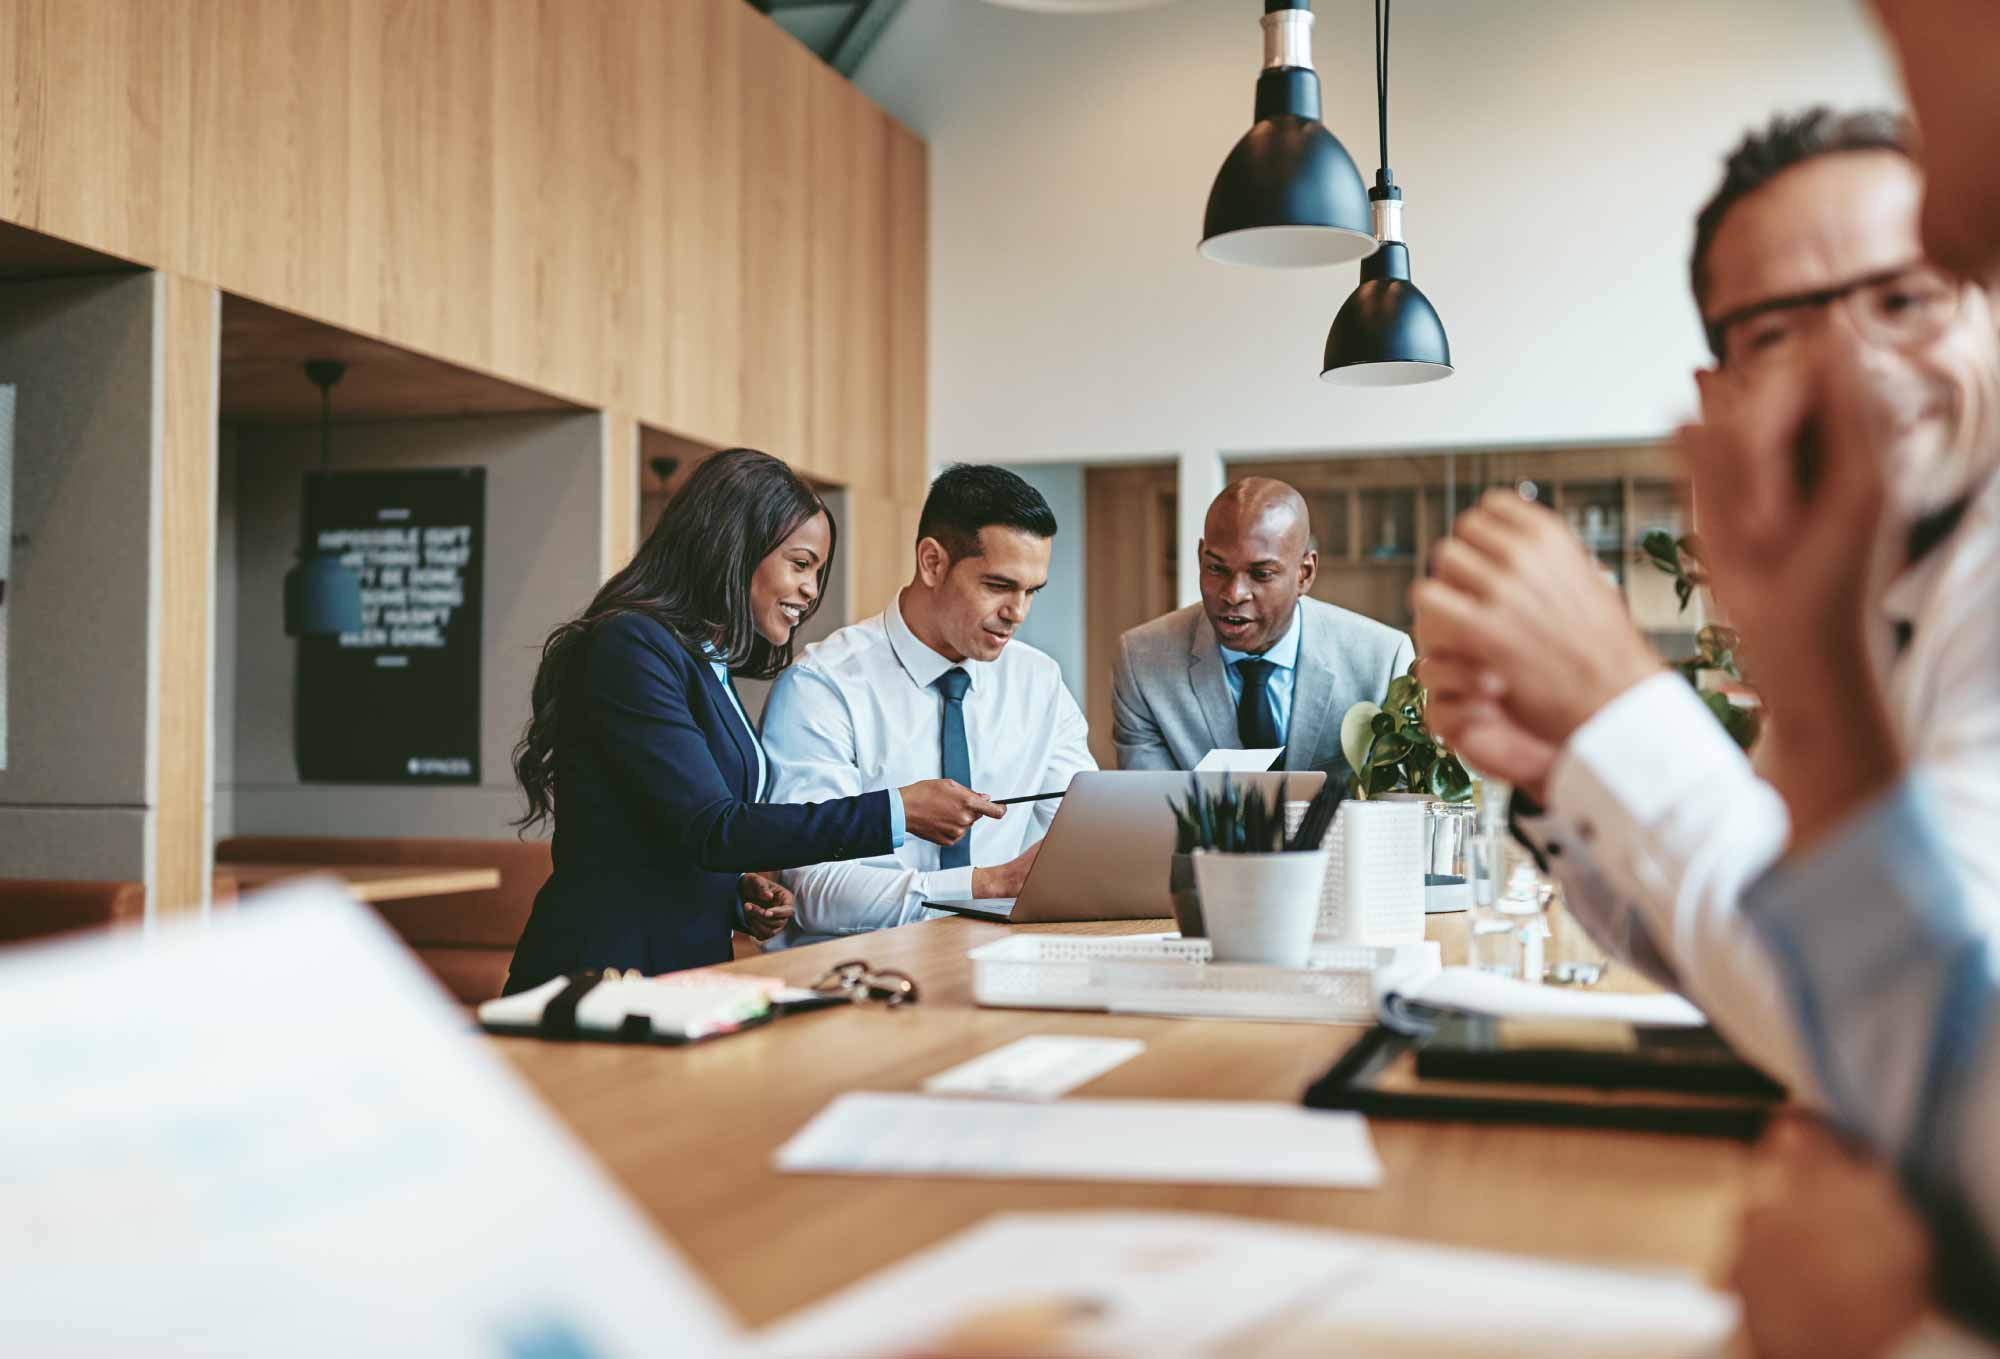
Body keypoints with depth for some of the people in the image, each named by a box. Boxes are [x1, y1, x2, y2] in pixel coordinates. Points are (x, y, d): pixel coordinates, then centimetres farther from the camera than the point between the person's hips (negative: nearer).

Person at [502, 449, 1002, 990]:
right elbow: (708, 830, -19)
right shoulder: (632, 649, -11)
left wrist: (741, 887, 3)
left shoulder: (709, 667, 18)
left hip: (688, 971, 9)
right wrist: (897, 811, -20)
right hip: (604, 976, -9)